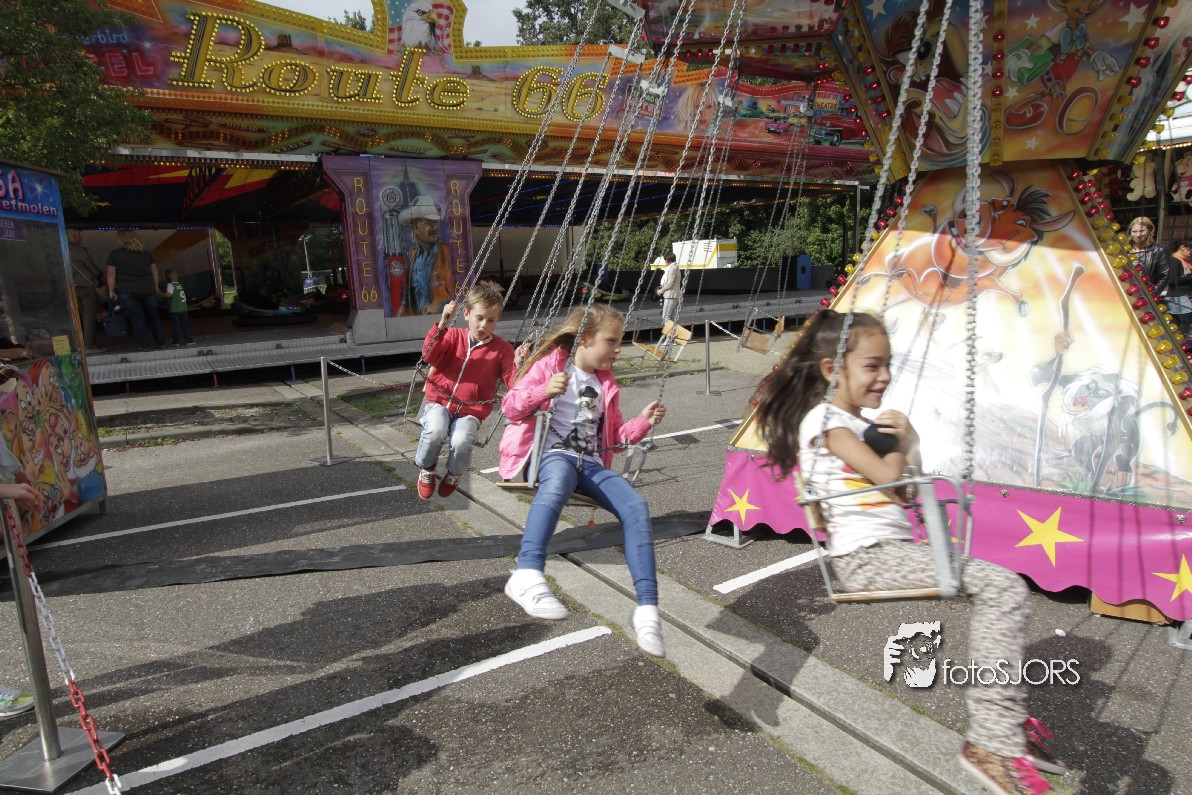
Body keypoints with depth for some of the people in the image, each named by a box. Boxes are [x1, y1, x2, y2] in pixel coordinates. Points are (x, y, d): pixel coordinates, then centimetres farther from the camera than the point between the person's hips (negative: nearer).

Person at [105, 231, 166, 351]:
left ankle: (144, 345, 1)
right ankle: (161, 342, 13)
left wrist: (111, 291, 6)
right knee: (153, 316, 13)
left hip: (127, 291, -3)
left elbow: (111, 274, -1)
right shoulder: (145, 253, 12)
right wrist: (156, 288, 22)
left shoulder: (115, 254, 1)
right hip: (148, 290, 3)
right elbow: (154, 271, 15)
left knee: (136, 317, 3)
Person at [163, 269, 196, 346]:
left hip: (175, 310, -6)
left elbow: (169, 294, -20)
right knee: (185, 325, 8)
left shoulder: (170, 285, -7)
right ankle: (188, 339, 8)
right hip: (184, 308, 6)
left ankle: (177, 340, 2)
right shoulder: (179, 285, 13)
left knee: (176, 325, 1)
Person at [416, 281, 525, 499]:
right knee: (435, 431, -31)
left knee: (461, 441, -30)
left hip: (471, 411, -1)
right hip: (439, 401, 1)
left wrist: (518, 366, -24)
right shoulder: (453, 336, 7)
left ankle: (454, 474, 7)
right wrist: (443, 323, -20)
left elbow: (513, 384, -3)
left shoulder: (502, 349, 3)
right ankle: (426, 469, 3)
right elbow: (429, 355, -10)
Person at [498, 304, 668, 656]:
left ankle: (647, 608, -22)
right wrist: (544, 390, -21)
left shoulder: (606, 383, 25)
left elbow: (614, 435, 28)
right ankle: (527, 576, -58)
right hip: (553, 454, -6)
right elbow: (509, 406, -2)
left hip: (592, 463, 6)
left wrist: (642, 422, 8)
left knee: (636, 506, -21)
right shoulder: (550, 364, 7)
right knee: (559, 478, -44)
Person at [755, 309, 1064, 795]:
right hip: (867, 556, -10)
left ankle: (1005, 725, 12)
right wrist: (900, 440, 3)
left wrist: (905, 439, 8)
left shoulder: (862, 423, 21)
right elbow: (887, 475, -17)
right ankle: (993, 742, -13)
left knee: (1002, 586, 8)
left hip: (893, 548, 10)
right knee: (1003, 586, -19)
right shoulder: (825, 419, -9)